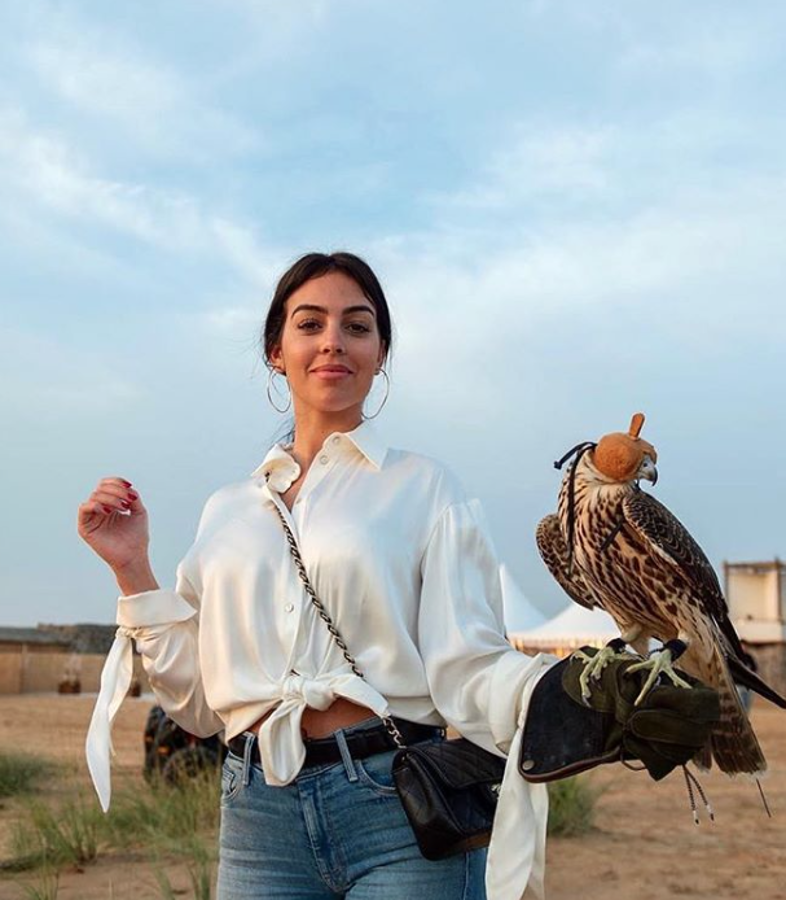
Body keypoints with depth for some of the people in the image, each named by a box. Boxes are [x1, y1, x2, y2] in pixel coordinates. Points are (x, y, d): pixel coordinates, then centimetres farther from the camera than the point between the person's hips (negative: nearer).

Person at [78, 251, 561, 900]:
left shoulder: (425, 488, 1)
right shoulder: (228, 511, 12)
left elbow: (468, 671, -8)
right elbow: (201, 702, 11)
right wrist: (133, 570, 4)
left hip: (401, 809, -3)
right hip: (259, 815, 3)